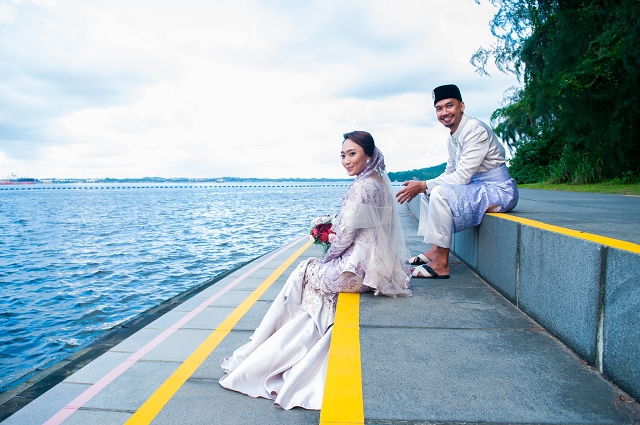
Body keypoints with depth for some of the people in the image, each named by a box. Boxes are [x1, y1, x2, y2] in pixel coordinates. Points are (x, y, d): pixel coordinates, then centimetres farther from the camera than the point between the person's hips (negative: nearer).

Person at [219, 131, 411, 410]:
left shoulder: (362, 187, -18)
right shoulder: (381, 182, 11)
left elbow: (345, 235, -17)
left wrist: (327, 260, 1)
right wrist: (331, 259, 13)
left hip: (358, 270, -9)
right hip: (376, 265, 9)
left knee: (303, 274, 10)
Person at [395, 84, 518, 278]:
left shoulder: (475, 130, -19)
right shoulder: (452, 138, 8)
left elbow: (462, 177, -25)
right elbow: (449, 173, 15)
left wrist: (423, 185, -20)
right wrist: (421, 187, -2)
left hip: (498, 191, -10)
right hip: (478, 188, 10)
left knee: (440, 193, -28)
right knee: (428, 191, 13)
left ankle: (441, 264, -21)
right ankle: (434, 250, 11)